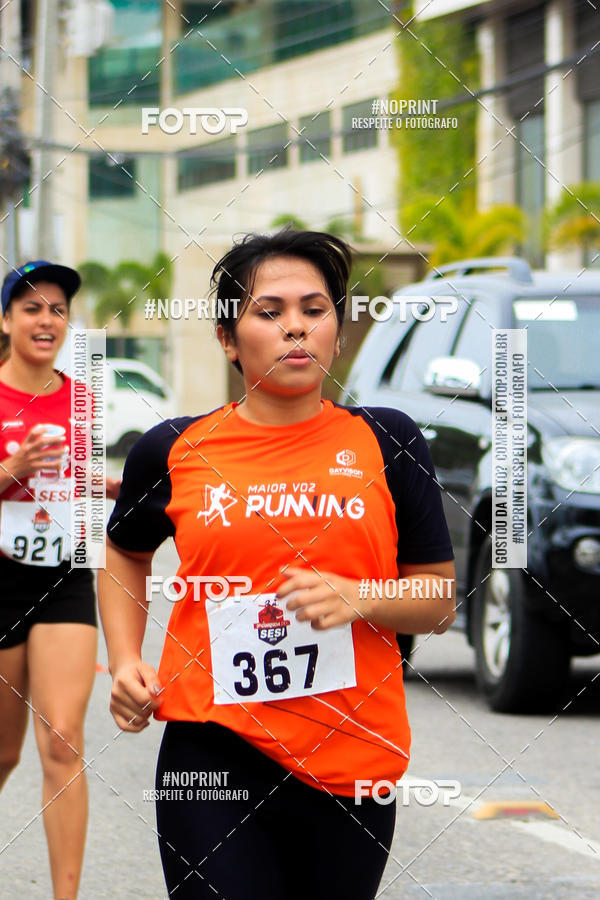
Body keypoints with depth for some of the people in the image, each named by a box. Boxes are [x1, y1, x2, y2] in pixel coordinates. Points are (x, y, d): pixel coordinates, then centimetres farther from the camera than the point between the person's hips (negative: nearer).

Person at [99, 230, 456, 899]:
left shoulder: (387, 442, 4)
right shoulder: (173, 452, 3)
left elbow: (439, 601, 7)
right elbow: (125, 555, 23)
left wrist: (358, 598, -12)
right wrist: (125, 661, 7)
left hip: (353, 762, 1)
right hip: (213, 749, -1)